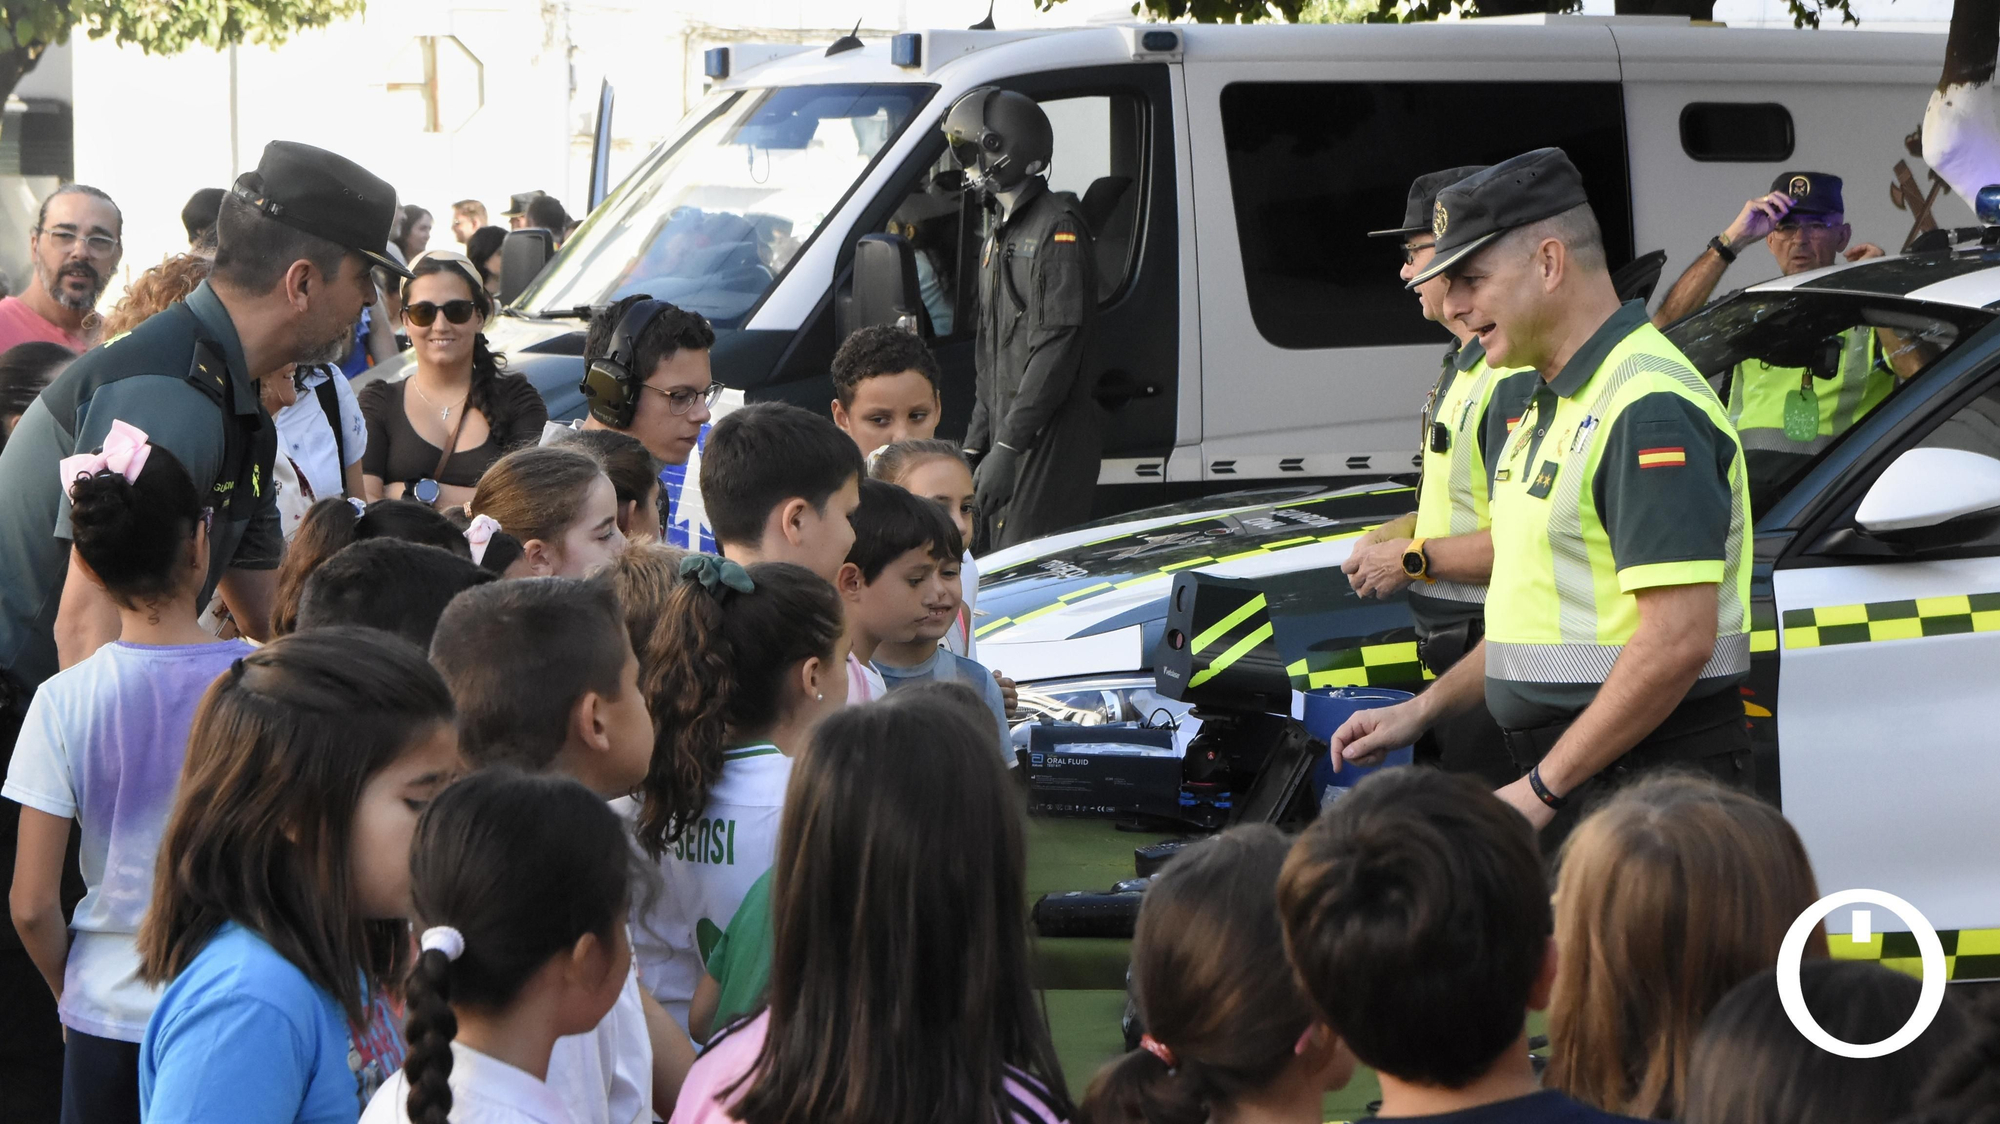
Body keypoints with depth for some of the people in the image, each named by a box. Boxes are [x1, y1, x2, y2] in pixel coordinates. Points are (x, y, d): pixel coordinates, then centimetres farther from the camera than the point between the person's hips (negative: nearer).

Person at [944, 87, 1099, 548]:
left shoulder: (1058, 227, -11)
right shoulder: (1002, 235, 21)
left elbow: (1058, 347, -19)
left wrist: (1007, 445, -22)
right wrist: (975, 444, 19)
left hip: (1051, 441, -10)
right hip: (1011, 438, 10)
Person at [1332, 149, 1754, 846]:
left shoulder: (1650, 409, -16)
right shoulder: (1552, 406, 19)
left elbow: (1679, 640, -23)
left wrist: (1542, 788, -20)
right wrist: (1422, 711, 18)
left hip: (1649, 788, -9)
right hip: (1577, 781, 9)